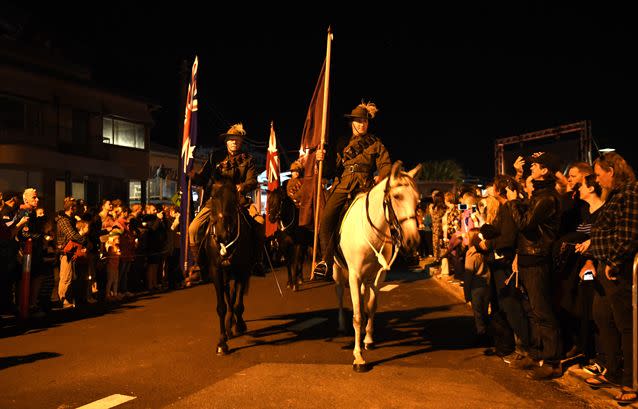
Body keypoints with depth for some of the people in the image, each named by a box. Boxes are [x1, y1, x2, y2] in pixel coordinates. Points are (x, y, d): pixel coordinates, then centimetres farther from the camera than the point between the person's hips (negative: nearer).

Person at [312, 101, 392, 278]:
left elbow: (386, 164, 9)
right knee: (326, 218, -18)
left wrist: (381, 177, -11)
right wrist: (323, 159, -1)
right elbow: (335, 167, 18)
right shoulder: (343, 144, 22)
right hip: (341, 186, 2)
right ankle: (326, 260, -8)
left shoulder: (376, 144, 17)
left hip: (364, 187, -1)